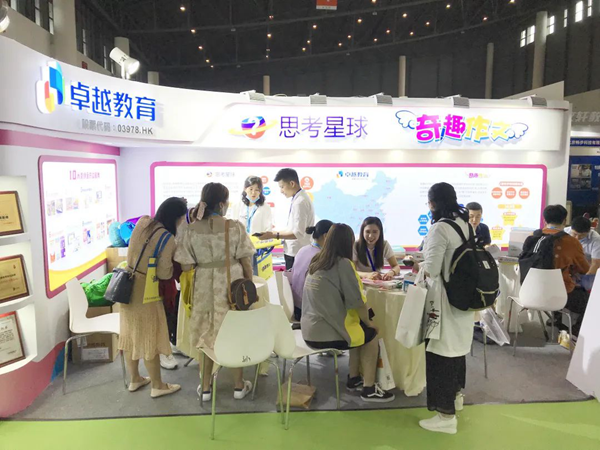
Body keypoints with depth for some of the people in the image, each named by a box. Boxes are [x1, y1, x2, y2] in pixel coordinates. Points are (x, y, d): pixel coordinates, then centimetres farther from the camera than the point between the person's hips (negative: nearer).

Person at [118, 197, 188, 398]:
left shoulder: (142, 222, 0)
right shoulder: (167, 239, -21)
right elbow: (164, 273, -21)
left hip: (129, 284, 8)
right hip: (145, 290, -8)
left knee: (131, 333, 18)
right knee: (149, 338, 6)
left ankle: (134, 379, 35)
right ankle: (157, 386, 22)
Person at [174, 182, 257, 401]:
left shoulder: (191, 230, -7)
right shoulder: (235, 227, -11)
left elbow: (186, 266, -6)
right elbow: (246, 262, -7)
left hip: (205, 286, 2)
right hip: (233, 285, -1)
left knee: (208, 334, 15)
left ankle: (205, 387, 26)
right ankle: (239, 385, 26)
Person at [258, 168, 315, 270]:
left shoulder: (300, 202, -20)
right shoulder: (299, 198, 9)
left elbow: (298, 233, -22)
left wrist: (274, 235, -20)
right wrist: (275, 232, 11)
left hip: (296, 254, -9)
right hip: (293, 251, 9)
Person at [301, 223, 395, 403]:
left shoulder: (316, 262, 9)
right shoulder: (343, 263, -14)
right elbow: (356, 302, -12)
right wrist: (368, 322, 7)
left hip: (309, 329, 7)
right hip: (325, 332, -7)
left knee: (360, 330, 26)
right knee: (371, 335, 15)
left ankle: (354, 378, 33)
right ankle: (369, 389, 21)